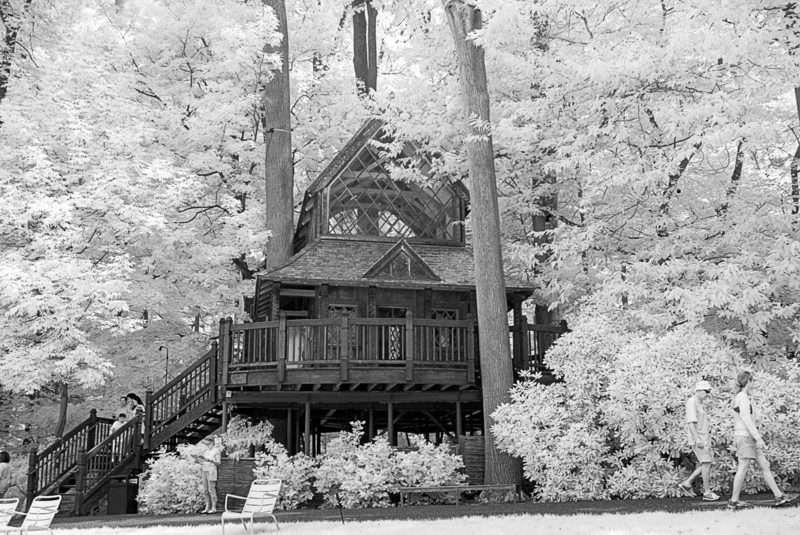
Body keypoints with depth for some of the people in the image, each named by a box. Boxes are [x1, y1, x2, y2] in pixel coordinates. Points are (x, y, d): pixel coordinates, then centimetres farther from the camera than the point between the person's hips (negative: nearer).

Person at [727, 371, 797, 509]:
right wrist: (758, 438, -21)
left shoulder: (737, 397, 16)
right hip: (745, 437, -10)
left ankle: (779, 496, 10)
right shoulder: (743, 397, -14)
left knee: (764, 466, 9)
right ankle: (734, 501, -1)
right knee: (743, 469, -6)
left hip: (747, 437, 10)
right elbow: (746, 419, -20)